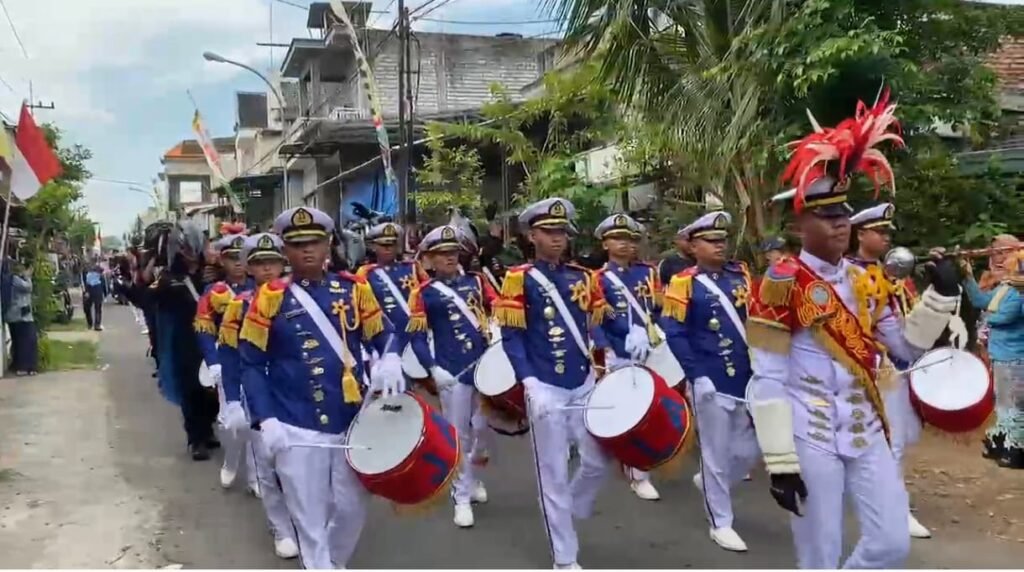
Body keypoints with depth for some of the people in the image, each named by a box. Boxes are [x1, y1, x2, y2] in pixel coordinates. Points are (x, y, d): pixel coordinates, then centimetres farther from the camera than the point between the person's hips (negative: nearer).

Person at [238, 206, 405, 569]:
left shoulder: (354, 289, 3)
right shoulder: (271, 297, -4)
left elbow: (382, 334, 8)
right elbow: (251, 363, -4)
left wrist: (391, 361, -16)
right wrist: (266, 420, -14)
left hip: (350, 424, 3)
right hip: (297, 429, -3)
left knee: (352, 510, 14)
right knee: (310, 521, 4)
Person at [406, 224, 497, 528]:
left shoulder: (476, 281, 8)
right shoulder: (424, 292, -3)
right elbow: (416, 336, -6)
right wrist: (433, 369, -18)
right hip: (453, 373, -4)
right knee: (458, 435, 4)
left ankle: (472, 479, 36)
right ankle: (462, 497, 15)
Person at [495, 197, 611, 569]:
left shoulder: (583, 277, 10)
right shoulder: (519, 279, -5)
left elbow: (601, 325, 13)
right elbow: (511, 337, -8)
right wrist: (530, 383, -19)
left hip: (585, 384, 5)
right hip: (546, 389, -5)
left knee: (598, 461, 10)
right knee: (554, 474, 2)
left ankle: (567, 513, 39)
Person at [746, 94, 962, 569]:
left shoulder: (864, 281, 9)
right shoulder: (782, 283, -11)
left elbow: (907, 347, 15)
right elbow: (767, 381, -13)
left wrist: (942, 294, 0)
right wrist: (780, 462, -16)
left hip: (867, 431, 6)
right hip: (811, 436, -6)